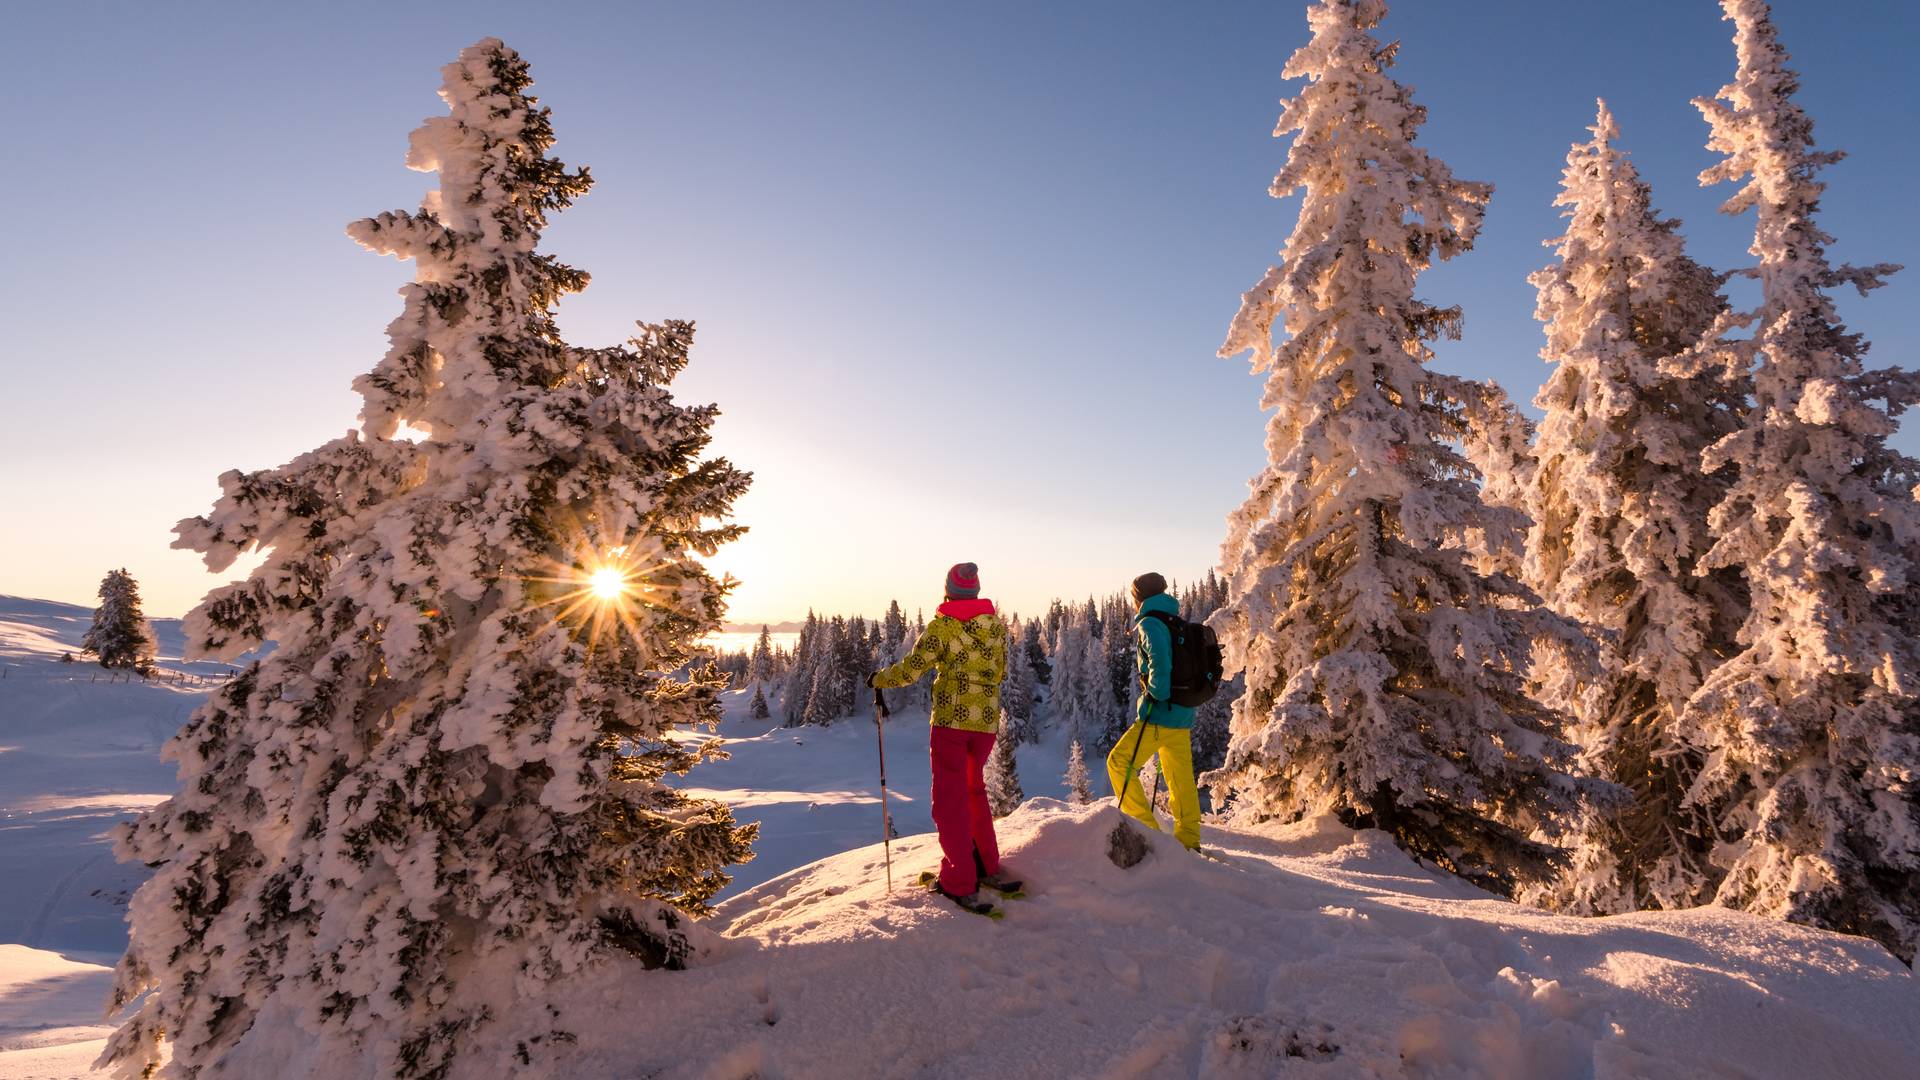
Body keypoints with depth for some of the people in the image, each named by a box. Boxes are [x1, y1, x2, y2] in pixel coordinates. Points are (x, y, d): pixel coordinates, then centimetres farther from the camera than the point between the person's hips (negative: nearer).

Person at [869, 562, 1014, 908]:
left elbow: (911, 670, -10)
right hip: (987, 721, 5)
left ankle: (962, 885, 7)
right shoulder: (997, 625, 4)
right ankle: (987, 868, 29)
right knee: (974, 790, 23)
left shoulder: (942, 625, -10)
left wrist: (877, 679, 6)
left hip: (950, 719, -5)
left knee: (950, 799, 6)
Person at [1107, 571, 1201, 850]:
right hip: (1183, 714, 9)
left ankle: (1145, 828, -4)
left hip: (1160, 713, -9)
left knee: (1119, 762, -1)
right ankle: (1188, 840, 23)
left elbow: (1160, 660, -27)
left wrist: (1157, 694, -19)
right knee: (1180, 777, 15)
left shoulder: (1150, 623, -9)